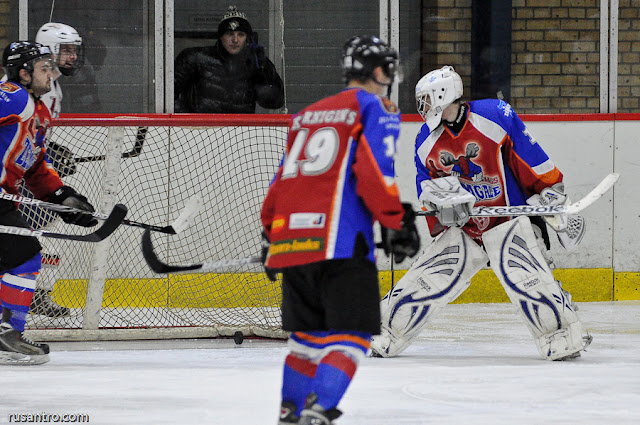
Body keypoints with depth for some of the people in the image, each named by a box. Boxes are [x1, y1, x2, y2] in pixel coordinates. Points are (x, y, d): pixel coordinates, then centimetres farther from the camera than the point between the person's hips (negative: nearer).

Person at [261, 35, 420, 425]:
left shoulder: (307, 114, 25)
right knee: (350, 333, -5)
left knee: (309, 332, 20)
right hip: (339, 241, -7)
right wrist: (397, 223, -6)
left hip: (289, 236, 7)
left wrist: (272, 234, 30)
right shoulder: (376, 108, 5)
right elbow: (375, 171, -10)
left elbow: (281, 179, 25)